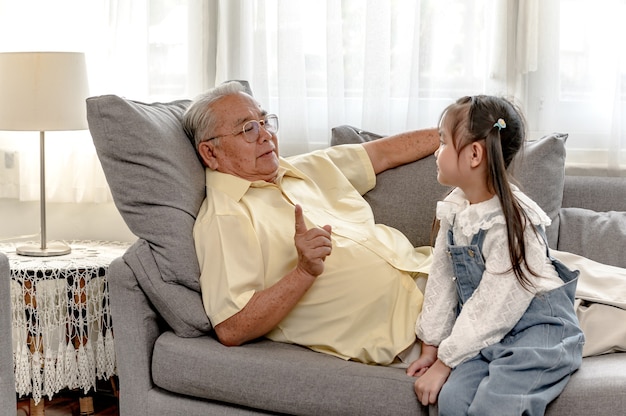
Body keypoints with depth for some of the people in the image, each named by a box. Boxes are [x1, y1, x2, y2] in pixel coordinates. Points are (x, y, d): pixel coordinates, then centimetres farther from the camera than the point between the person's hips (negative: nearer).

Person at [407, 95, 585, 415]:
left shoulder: (511, 222, -22)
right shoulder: (454, 209, 2)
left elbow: (492, 308, -20)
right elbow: (441, 280, 8)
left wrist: (444, 362, -14)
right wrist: (432, 346, 8)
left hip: (538, 326, -6)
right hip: (486, 332, 7)